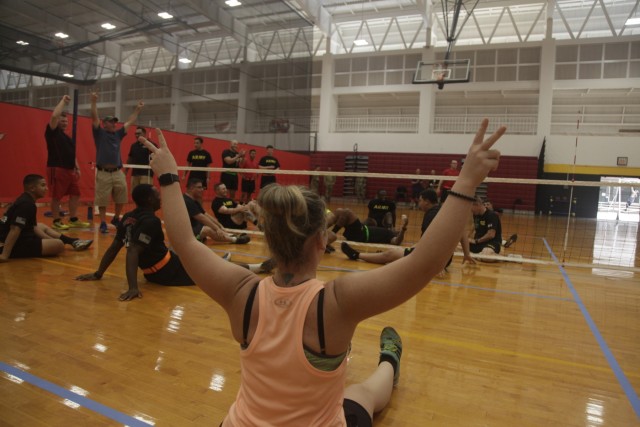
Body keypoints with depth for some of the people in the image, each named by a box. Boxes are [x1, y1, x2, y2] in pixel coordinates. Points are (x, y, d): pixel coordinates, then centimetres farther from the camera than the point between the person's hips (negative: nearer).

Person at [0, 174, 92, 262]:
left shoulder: (26, 200, 11)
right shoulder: (27, 204, -20)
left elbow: (33, 227, 17)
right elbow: (14, 230, -28)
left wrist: (51, 240, 12)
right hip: (15, 246, -12)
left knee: (43, 227, 31)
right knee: (59, 244, -25)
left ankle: (74, 242, 25)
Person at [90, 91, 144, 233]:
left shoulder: (118, 134, 16)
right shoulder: (99, 133, 4)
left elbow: (130, 122, 19)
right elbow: (94, 118, -7)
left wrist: (138, 109, 20)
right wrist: (94, 102, -16)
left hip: (118, 172, 4)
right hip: (103, 173, -4)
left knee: (121, 198, 7)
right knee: (102, 200, -1)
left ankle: (116, 219, 27)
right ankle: (103, 223, 9)